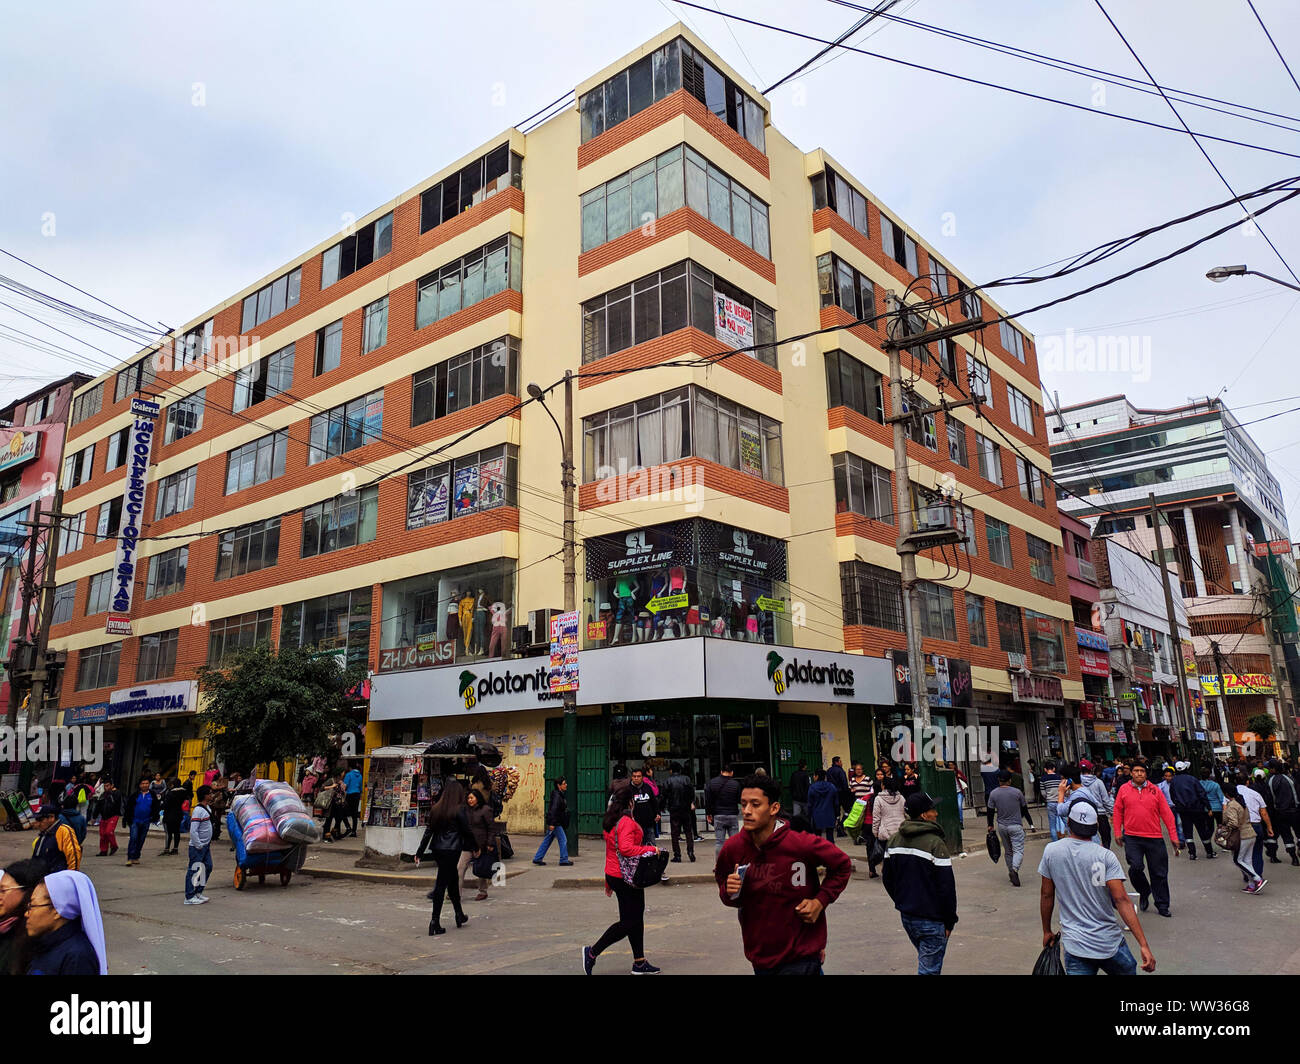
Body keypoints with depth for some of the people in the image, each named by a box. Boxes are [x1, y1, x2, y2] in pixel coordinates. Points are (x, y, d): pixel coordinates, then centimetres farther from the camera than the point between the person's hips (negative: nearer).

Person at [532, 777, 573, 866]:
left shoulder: (561, 795, 14)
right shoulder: (557, 795, -17)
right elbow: (553, 809, -23)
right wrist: (552, 823, -27)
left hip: (556, 823, 10)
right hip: (555, 823, -10)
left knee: (547, 840, 12)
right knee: (563, 840, -2)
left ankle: (537, 858, 16)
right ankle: (564, 860, 7)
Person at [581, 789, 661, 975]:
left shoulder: (611, 821, 12)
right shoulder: (627, 822, -18)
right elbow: (625, 848, -30)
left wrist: (609, 881, 25)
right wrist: (651, 849, -18)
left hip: (614, 874, 10)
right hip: (626, 877, -10)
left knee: (636, 918, 15)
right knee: (629, 921, -3)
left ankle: (639, 963, 21)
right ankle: (592, 952, 3)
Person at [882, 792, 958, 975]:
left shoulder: (894, 840, 2)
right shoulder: (935, 843, -19)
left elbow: (888, 879, 11)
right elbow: (946, 886, -17)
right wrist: (949, 920, -6)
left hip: (906, 915, 7)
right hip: (931, 919, -7)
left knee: (925, 959, 26)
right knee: (929, 968, 2)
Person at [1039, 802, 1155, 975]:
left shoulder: (1051, 851, -3)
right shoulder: (1106, 856, -8)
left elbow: (1046, 895, 4)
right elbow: (1121, 899, -15)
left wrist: (1047, 931, 16)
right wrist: (1143, 945, -13)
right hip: (1110, 942, 0)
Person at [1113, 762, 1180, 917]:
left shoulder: (1155, 790, 4)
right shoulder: (1124, 789, 3)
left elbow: (1166, 813, 5)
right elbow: (1118, 811, 7)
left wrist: (1173, 836, 2)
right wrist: (1117, 832, 1)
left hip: (1154, 838, 1)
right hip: (1132, 837, -1)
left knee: (1159, 873, 7)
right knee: (1135, 868, -11)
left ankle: (1162, 906, 20)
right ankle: (1144, 892, 18)